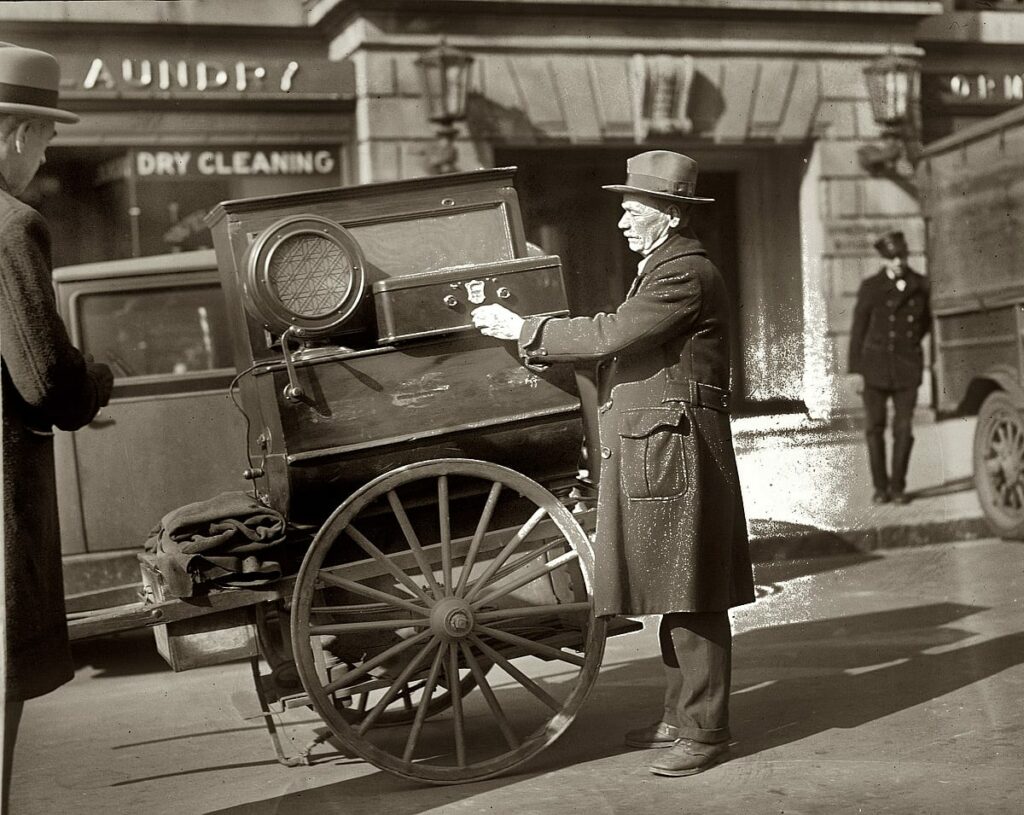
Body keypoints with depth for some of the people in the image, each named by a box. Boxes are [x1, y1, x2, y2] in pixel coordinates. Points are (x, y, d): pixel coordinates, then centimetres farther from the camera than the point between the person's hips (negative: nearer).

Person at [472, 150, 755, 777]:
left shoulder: (686, 274, -14)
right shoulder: (663, 268, 21)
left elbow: (611, 334, -21)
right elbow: (621, 346, 20)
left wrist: (523, 329, -13)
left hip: (677, 454, -11)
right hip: (649, 454, 11)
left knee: (692, 598, -5)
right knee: (674, 595, 16)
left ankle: (705, 731, 3)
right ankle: (682, 715, 26)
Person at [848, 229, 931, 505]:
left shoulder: (920, 286, 4)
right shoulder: (870, 288, -1)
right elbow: (858, 330, 1)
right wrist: (854, 370, -2)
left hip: (908, 367, 1)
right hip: (875, 365, -1)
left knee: (904, 429, -2)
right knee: (875, 428, 1)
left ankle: (898, 487, 8)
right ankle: (880, 487, 11)